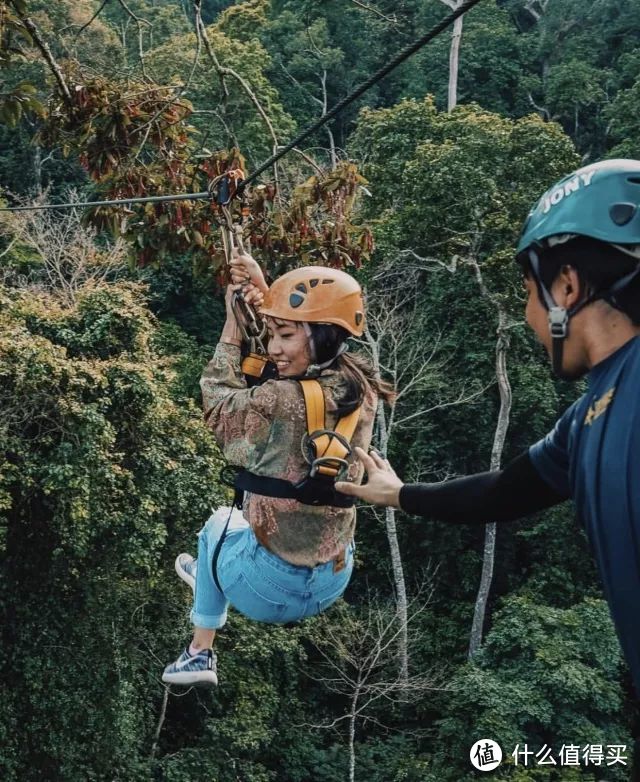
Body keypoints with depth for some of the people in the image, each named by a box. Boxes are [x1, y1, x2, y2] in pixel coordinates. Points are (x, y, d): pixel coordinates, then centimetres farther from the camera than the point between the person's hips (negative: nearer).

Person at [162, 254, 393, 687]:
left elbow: (218, 405, -5)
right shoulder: (360, 389, -7)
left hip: (275, 591, -6)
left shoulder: (286, 402, -25)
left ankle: (200, 654, 36)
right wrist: (263, 293, 5)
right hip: (335, 582, 6)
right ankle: (210, 571, 61)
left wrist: (234, 320, 0)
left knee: (219, 525, 29)